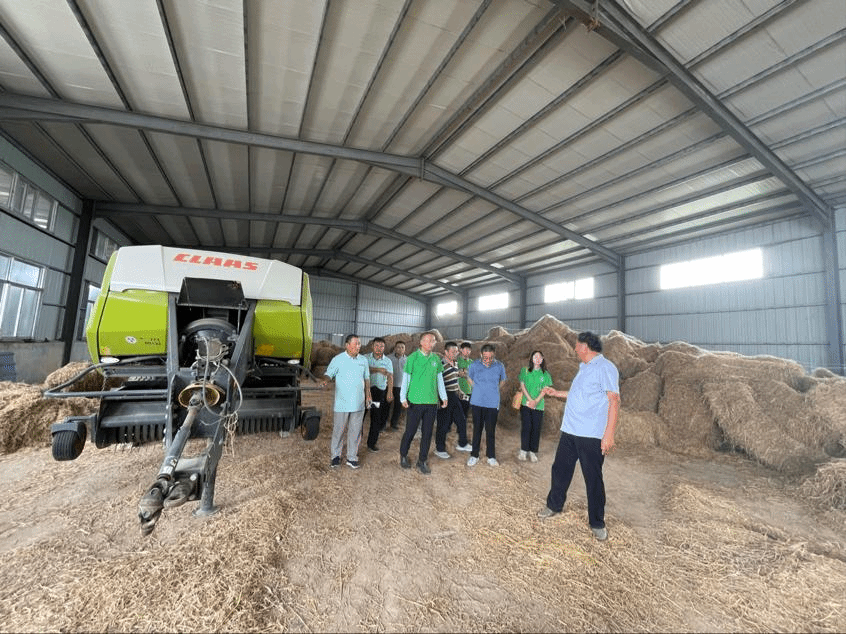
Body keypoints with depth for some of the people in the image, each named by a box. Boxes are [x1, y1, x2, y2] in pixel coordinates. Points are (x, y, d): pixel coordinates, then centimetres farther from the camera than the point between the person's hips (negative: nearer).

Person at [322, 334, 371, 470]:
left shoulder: (363, 360, 8)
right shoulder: (338, 359, -4)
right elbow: (329, 374, -2)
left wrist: (368, 396, 12)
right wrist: (326, 381, -25)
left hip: (358, 403, 3)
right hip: (342, 403, -3)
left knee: (355, 431, 9)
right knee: (338, 430, 6)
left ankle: (352, 457, 21)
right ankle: (336, 456, 23)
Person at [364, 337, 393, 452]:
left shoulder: (387, 361, 6)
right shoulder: (366, 358, 3)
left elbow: (390, 377, -1)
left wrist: (390, 392, -12)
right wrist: (378, 370, -21)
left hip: (379, 391, 1)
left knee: (377, 418, 6)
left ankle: (371, 443, 22)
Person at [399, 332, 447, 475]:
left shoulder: (436, 359, 6)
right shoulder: (413, 358, -6)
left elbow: (440, 379, 14)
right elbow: (405, 379, -4)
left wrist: (444, 397, 12)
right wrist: (403, 398, -8)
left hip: (432, 401, 4)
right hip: (415, 401, -4)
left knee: (427, 433, 10)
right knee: (410, 431, 6)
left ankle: (422, 461, 25)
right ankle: (403, 456, 30)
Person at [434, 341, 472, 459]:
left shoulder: (455, 364, 11)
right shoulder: (441, 365, -18)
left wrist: (458, 391, 21)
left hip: (454, 397, 9)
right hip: (445, 398, -9)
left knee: (462, 421, 17)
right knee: (443, 424, 3)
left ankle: (462, 444, 36)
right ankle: (440, 449, 19)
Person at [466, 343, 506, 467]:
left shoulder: (499, 366, -4)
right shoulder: (474, 365, -6)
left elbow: (502, 381, 15)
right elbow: (469, 378, 14)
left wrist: (492, 390, 10)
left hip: (492, 404, 0)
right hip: (477, 402, 0)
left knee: (491, 431, 5)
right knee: (477, 429, 9)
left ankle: (491, 456, 21)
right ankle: (474, 455, 22)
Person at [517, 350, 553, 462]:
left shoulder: (545, 374, 7)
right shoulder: (525, 370, 4)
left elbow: (545, 389, 2)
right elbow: (522, 385, 0)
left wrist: (536, 401, -12)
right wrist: (530, 399, -10)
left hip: (539, 405, 1)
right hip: (526, 403, -1)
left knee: (536, 428, 2)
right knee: (526, 427, -3)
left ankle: (533, 452, 13)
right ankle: (523, 450, 8)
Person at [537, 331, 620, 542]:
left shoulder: (605, 368, -14)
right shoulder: (584, 368, 14)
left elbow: (614, 400, -19)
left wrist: (609, 434, -23)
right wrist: (556, 393, 31)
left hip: (592, 435, -8)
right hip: (570, 431, 8)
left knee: (593, 479, 6)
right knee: (560, 469, 16)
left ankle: (597, 523, 25)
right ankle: (554, 505, 36)